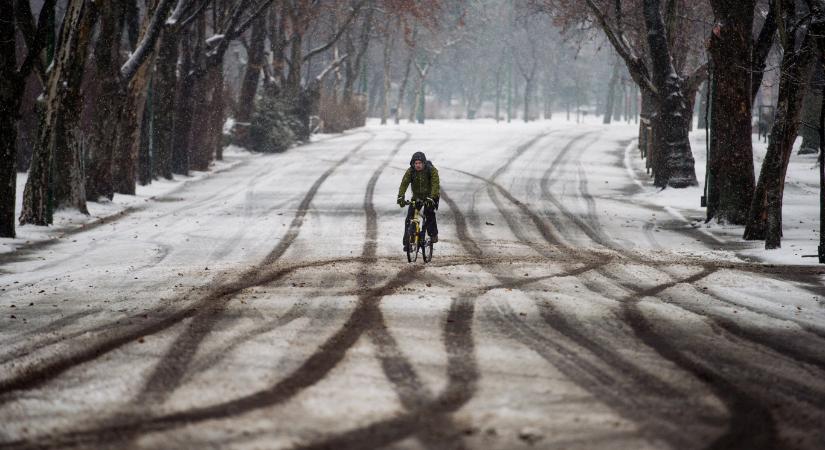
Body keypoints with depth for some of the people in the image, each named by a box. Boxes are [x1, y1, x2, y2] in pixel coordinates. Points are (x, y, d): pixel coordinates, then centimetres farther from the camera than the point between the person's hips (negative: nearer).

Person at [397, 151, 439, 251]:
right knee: (409, 218, -9)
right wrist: (400, 197, -40)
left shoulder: (432, 170, -22)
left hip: (431, 196, -2)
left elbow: (435, 184, -33)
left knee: (429, 212, -24)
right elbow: (404, 184, -24)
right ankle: (407, 243, -3)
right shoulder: (410, 171, -15)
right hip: (417, 197, 2)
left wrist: (430, 198, -47)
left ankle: (433, 235, -2)